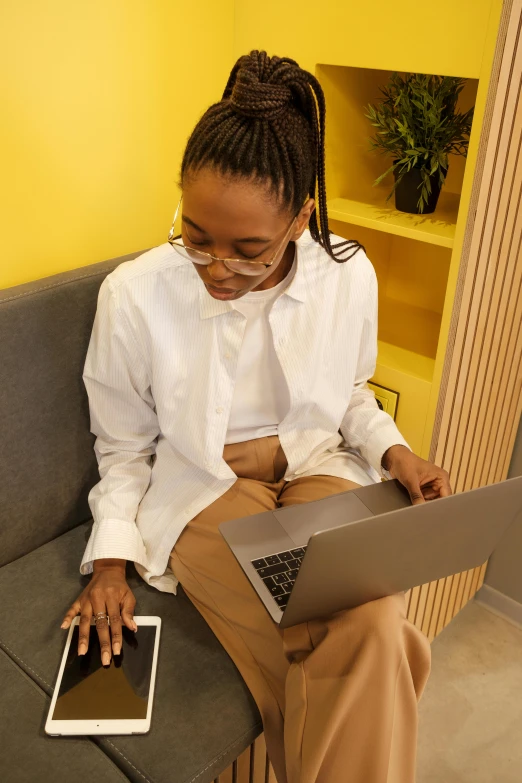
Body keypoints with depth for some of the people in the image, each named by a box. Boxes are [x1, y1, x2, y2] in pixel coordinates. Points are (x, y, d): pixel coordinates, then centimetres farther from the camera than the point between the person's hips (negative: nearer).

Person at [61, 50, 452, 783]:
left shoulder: (349, 276, -10)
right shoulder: (134, 296, -17)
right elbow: (124, 445, -1)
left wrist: (393, 450, -7)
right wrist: (111, 555, -8)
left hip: (318, 471, 3)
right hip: (202, 489, -2)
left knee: (376, 623, -24)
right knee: (359, 640, -23)